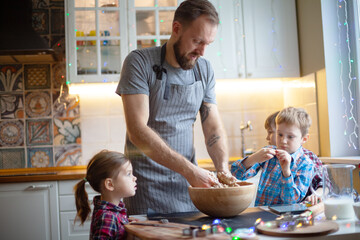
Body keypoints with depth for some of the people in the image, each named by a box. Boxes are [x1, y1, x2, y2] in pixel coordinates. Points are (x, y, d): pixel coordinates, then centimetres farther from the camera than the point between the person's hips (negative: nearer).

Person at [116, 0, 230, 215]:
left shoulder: (204, 70, 6)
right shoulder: (140, 62, -11)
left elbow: (214, 128, 7)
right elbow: (138, 131, -20)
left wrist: (223, 168, -12)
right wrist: (188, 169, -25)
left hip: (189, 185, 4)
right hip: (148, 187, -4)